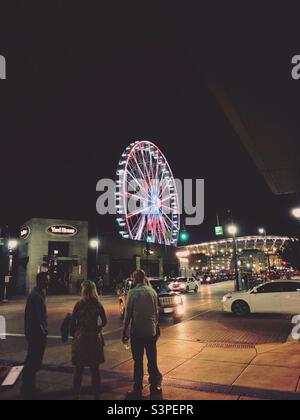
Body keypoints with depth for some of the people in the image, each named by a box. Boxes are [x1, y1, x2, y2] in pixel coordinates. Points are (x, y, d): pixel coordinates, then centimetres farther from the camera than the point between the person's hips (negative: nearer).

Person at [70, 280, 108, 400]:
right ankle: (96, 395, 20)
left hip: (80, 339, -2)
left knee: (79, 369, 12)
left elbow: (73, 323, -7)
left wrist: (74, 334, 7)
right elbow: (104, 322, 0)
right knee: (95, 369, 12)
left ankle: (77, 395, 20)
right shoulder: (98, 304, -4)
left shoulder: (79, 304, -10)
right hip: (95, 339, 2)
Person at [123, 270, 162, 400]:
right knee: (152, 361, 12)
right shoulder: (152, 291, 1)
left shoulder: (133, 292, -10)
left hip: (136, 332, -3)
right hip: (151, 331, 3)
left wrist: (125, 331, -2)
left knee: (138, 362, 7)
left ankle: (138, 391, 15)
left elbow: (128, 313, -9)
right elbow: (156, 311, 7)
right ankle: (155, 390, 21)